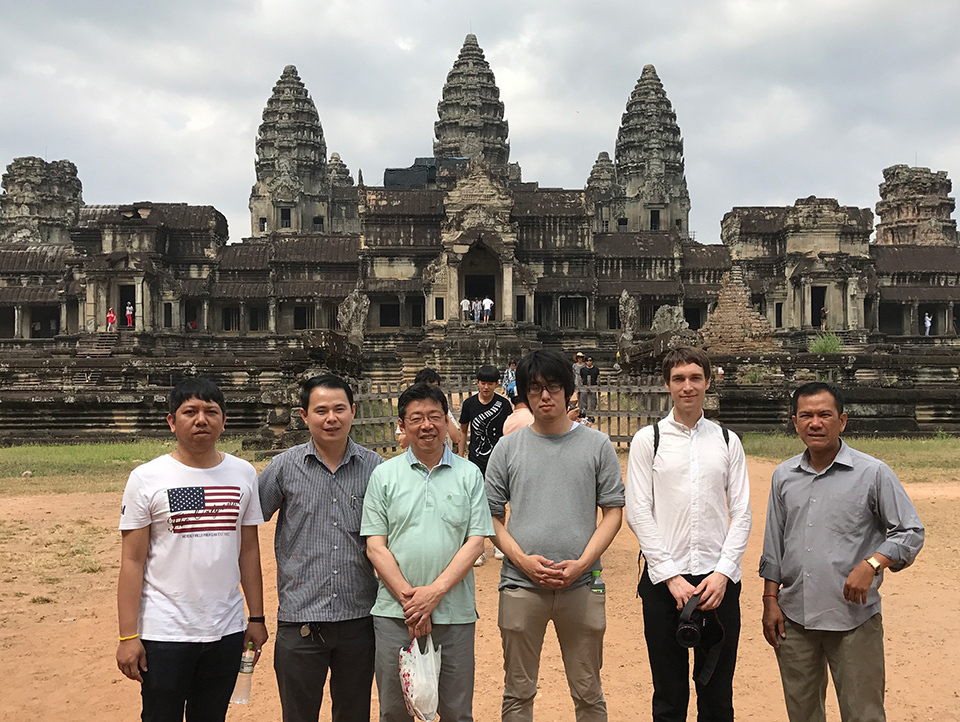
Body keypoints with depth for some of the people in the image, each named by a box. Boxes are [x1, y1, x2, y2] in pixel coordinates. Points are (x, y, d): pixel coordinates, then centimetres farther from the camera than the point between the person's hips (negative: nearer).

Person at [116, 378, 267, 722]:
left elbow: (248, 550, 8)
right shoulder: (146, 478, -5)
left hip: (226, 630, 3)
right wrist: (128, 636, -9)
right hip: (164, 634, -3)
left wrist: (257, 618, 8)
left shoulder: (244, 474, 4)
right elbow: (132, 560, -6)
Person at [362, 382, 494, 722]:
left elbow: (475, 541, -1)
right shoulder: (384, 475, 4)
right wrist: (408, 598, -11)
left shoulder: (469, 474, 4)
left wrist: (435, 591, -12)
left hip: (455, 612, 0)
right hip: (394, 614, 0)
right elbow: (375, 546, 0)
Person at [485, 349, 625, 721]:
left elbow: (614, 511, 2)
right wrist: (522, 559, -10)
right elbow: (491, 514, 6)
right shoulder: (508, 447, 5)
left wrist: (582, 563, -10)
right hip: (520, 585, 1)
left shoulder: (598, 445, 4)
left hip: (582, 586, 0)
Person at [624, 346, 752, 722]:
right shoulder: (648, 440, 1)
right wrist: (671, 577, -9)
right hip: (664, 580, -2)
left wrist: (722, 573, -7)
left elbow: (741, 514, 5)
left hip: (719, 580, 2)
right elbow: (638, 513, -3)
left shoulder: (727, 441, 8)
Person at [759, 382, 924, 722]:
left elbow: (911, 532, -1)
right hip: (794, 618, 4)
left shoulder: (873, 473, -3)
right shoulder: (783, 476, 10)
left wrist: (871, 565, -17)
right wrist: (770, 599, 10)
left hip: (854, 619, -4)